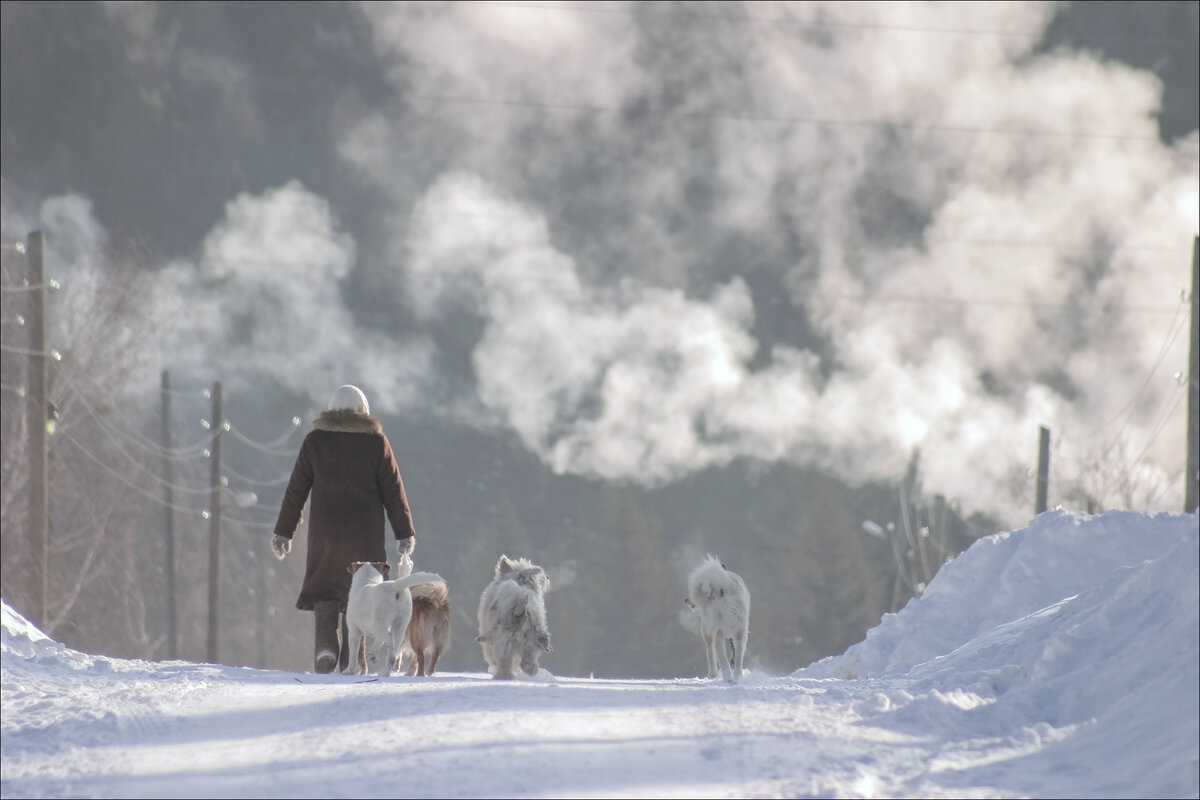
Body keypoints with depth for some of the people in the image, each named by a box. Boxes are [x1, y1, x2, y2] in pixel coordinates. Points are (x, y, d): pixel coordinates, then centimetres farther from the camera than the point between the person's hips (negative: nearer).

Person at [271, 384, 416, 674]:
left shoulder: (315, 440, 3)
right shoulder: (376, 441, 1)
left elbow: (296, 489, 4)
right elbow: (393, 490, 1)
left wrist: (283, 531, 9)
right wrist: (405, 532, 6)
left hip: (325, 531, 0)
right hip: (366, 535, 0)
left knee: (324, 588, 7)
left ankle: (326, 644, -15)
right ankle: (351, 658, 1)